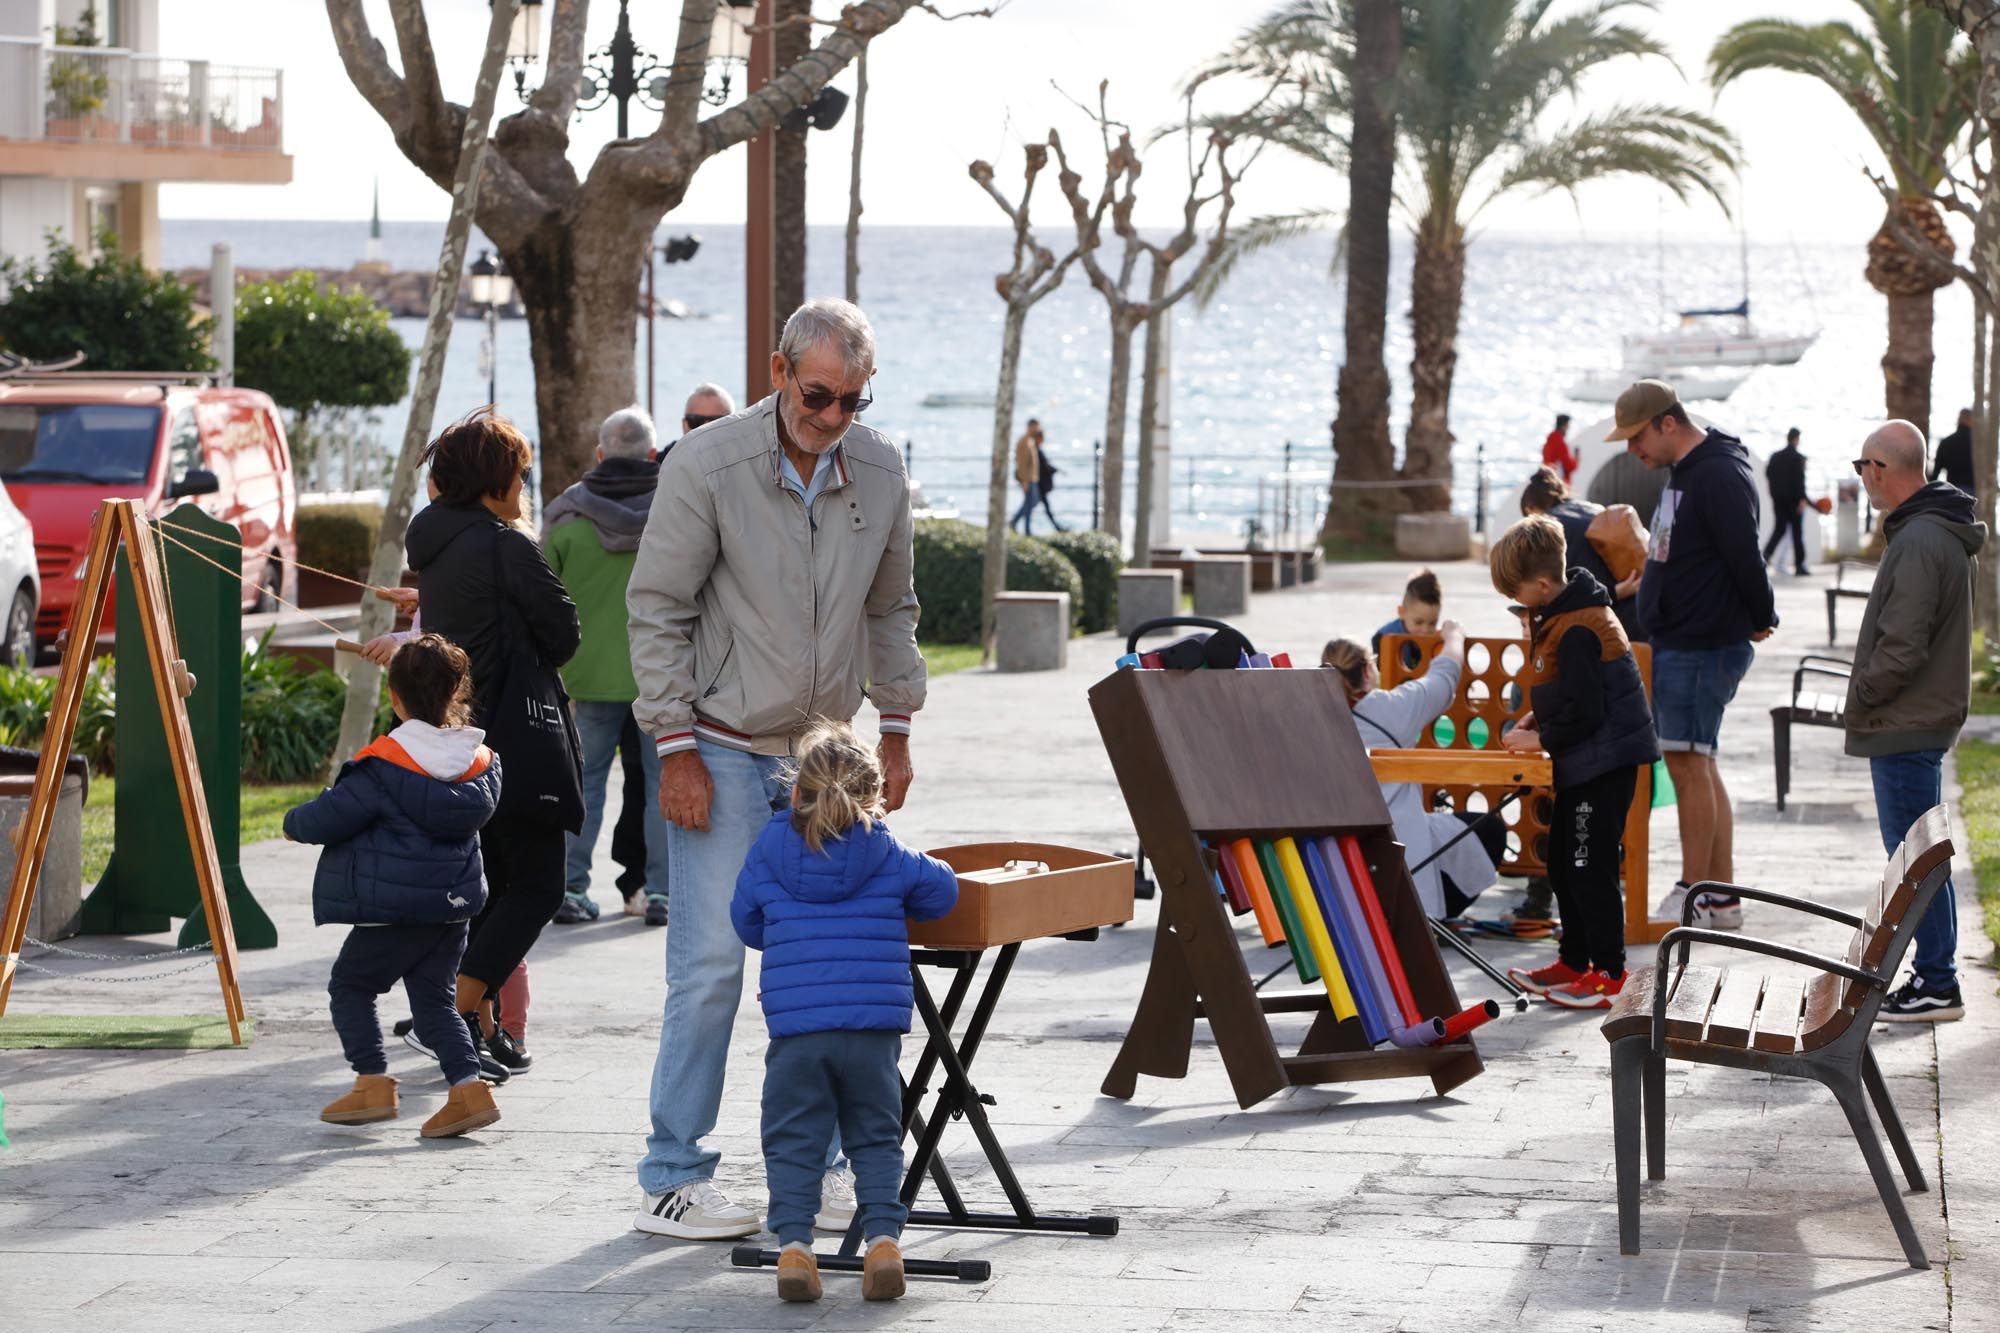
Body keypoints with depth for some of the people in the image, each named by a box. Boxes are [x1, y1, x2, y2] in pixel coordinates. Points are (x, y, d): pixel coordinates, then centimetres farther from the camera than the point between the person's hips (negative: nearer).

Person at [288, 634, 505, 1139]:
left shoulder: (382, 766, -16)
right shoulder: (482, 761, 1)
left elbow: (326, 817, -12)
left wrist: (294, 822, 11)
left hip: (394, 907, -6)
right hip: (454, 903, 6)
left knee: (350, 985, 11)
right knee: (434, 998, 15)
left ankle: (373, 1082, 4)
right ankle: (469, 1087, 1)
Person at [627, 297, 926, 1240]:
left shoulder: (879, 472, 2)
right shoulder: (706, 466, -13)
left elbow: (891, 609, 15)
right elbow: (657, 611, -9)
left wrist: (895, 729, 11)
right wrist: (677, 751, -11)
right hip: (724, 751, -5)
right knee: (710, 963, -7)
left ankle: (812, 1165, 16)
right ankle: (672, 1178, 1)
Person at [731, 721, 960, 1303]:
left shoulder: (768, 852, 4)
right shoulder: (887, 854, 3)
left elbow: (745, 923, 16)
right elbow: (941, 890, 15)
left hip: (795, 1029, -1)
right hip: (874, 1028, 1)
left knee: (793, 1141, 6)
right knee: (875, 1138, 12)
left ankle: (793, 1244, -7)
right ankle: (882, 1238, -2)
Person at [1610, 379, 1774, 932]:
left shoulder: (1720, 476, -18)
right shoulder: (1683, 473, 14)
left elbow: (1743, 556, -20)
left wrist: (1761, 619, -8)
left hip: (1704, 648, -10)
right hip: (1676, 643, 10)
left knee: (1688, 762, -6)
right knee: (1697, 766, 11)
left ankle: (1694, 898, -1)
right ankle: (1722, 897, 16)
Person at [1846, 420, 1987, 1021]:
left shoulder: (1919, 542, -21)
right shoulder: (1946, 534, 13)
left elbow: (1901, 647, -23)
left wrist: (1860, 699, -9)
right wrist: (1866, 702, 16)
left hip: (1904, 725, -10)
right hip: (1924, 718, 10)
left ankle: (1937, 985, -1)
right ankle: (1934, 974, 21)